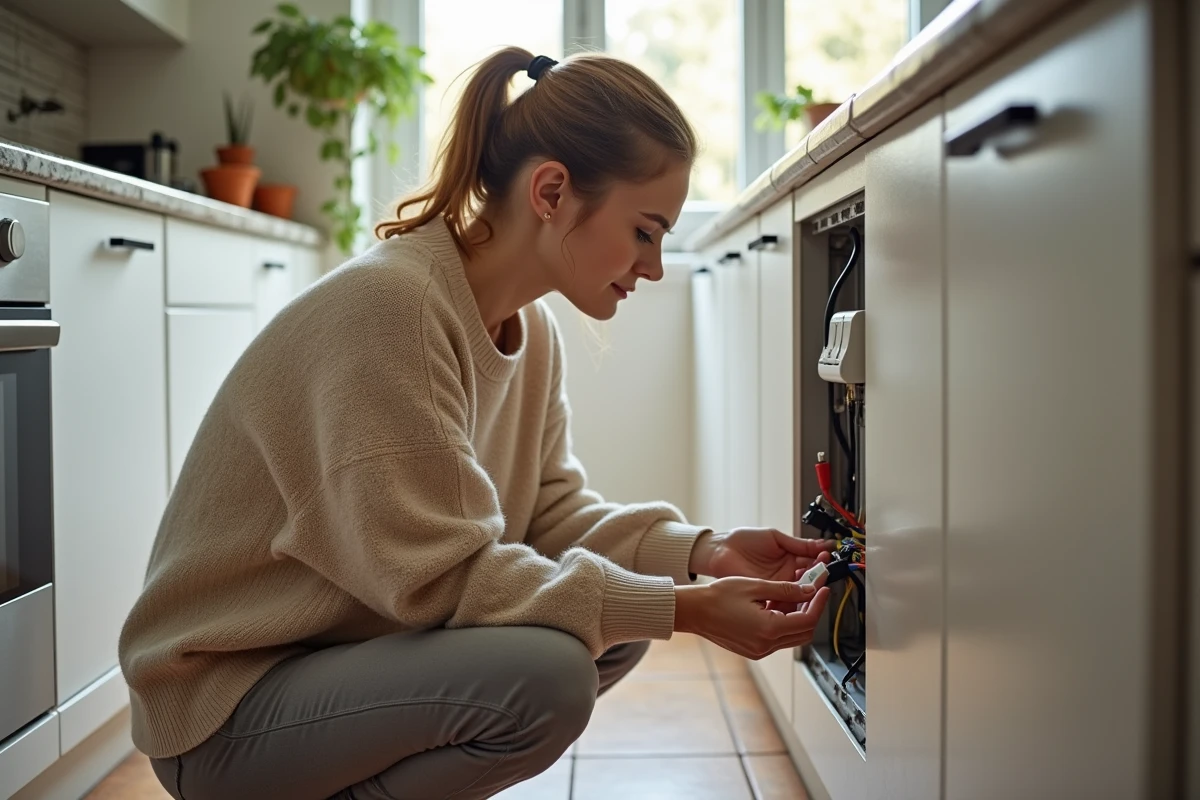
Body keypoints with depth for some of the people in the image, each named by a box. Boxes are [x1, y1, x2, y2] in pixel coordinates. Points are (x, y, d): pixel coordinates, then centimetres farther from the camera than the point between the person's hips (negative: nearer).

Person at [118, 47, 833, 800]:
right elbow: (439, 575, -27)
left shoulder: (533, 329, 2)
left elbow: (554, 513, 2)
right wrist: (682, 609, -26)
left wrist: (704, 552, -13)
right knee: (544, 674, -28)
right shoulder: (386, 305, -26)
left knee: (617, 634, 0)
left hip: (357, 647, 9)